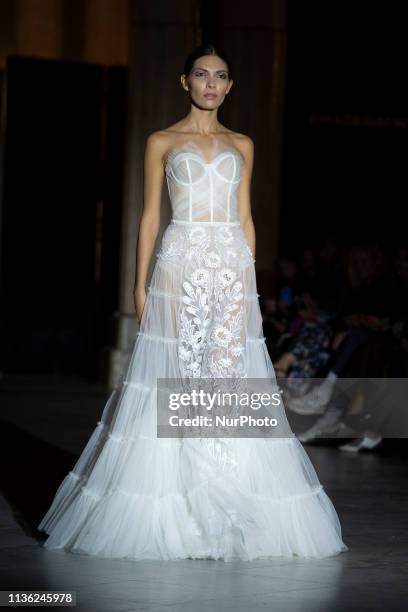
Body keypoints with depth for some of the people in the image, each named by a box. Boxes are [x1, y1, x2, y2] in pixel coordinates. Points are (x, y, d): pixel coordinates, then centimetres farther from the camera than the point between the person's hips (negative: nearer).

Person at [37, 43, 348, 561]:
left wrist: (251, 277, 9)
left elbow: (245, 216, 15)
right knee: (174, 379, -6)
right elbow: (150, 216, 5)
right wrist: (140, 284, -1)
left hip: (232, 269, 3)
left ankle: (230, 510, 4)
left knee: (233, 374, -3)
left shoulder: (241, 145, 15)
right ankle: (170, 510, 1)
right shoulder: (162, 142, 7)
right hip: (180, 266, -2)